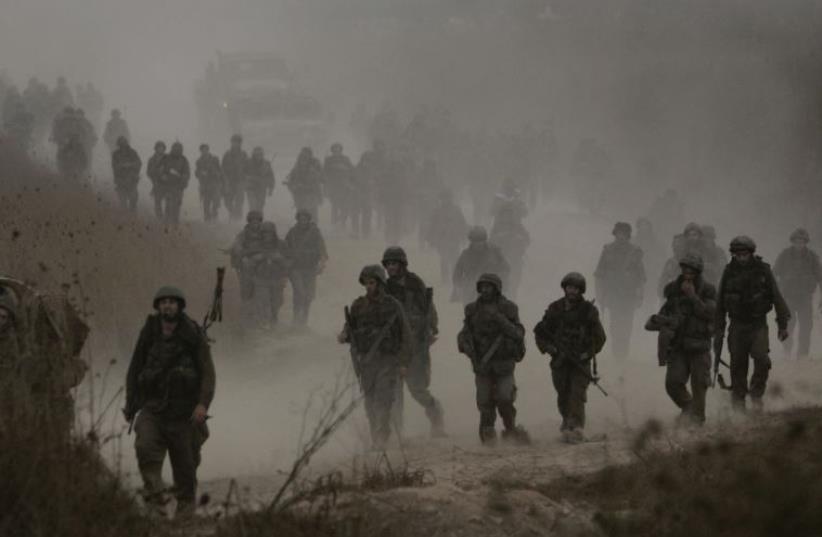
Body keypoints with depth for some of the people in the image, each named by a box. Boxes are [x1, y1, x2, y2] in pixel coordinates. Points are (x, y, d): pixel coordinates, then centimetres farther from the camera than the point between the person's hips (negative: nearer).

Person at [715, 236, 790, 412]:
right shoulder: (729, 272, -2)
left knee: (762, 359, -16)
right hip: (737, 326, 1)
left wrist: (783, 325, -1)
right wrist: (718, 331, 6)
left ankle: (757, 394, 5)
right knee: (738, 364, 2)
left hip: (758, 325, -1)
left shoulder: (763, 270, -6)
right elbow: (720, 304, 6)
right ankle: (738, 400, 18)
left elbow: (777, 298, 0)